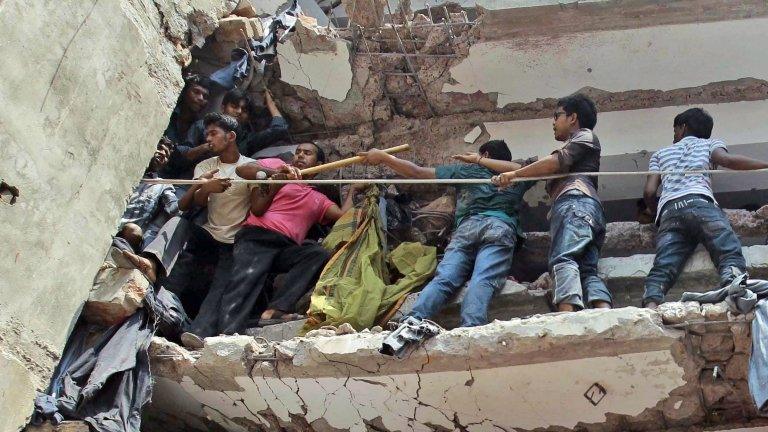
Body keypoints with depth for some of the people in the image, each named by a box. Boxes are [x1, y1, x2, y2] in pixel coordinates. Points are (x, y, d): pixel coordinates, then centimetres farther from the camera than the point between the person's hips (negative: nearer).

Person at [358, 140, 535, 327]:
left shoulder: (466, 170, 29)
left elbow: (417, 172, 25)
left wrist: (382, 157, 36)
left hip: (467, 227, 0)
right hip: (501, 229, 0)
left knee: (443, 278, -16)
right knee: (482, 281, -22)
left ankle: (413, 321, -41)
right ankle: (470, 329, -50)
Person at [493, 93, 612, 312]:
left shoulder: (585, 135, 17)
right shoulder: (573, 147, 44)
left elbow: (557, 162, -1)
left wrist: (515, 174, 2)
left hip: (575, 201, -9)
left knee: (563, 259, -27)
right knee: (587, 271, -11)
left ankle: (566, 319, -46)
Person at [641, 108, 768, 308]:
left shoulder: (659, 154, 35)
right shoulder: (709, 143, 30)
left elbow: (649, 192, 20)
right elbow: (726, 159, 5)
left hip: (668, 211, 2)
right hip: (700, 202, -2)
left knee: (662, 267, -15)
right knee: (730, 252, -18)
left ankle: (650, 306, -44)